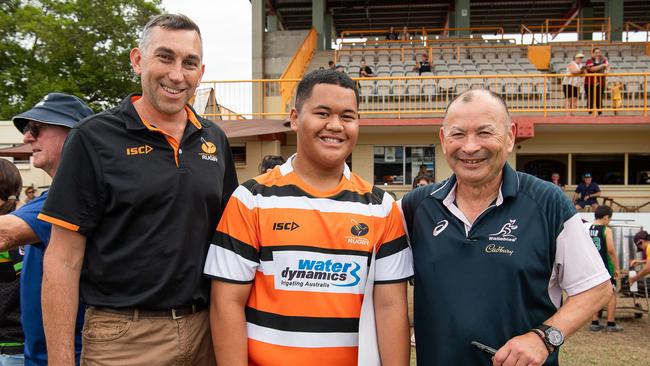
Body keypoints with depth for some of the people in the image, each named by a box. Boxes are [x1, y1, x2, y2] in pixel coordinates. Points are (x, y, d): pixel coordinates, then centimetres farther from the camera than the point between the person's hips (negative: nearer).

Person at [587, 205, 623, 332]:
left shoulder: (587, 230, 5)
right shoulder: (606, 230, -10)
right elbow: (611, 250, -16)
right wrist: (617, 267, -9)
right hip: (605, 267, -5)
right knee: (611, 294, 6)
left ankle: (594, 323, 12)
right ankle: (611, 324, 6)